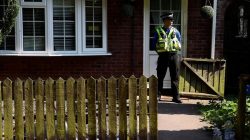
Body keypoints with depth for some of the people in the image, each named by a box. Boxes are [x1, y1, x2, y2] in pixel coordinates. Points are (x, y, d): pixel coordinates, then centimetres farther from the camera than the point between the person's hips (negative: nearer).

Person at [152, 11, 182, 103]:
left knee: (175, 77, 3)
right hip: (163, 56, -1)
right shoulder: (158, 31, 4)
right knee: (160, 77, 2)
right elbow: (154, 45, 7)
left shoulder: (175, 31, 8)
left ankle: (176, 97, 8)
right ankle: (157, 96, 10)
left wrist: (174, 51, 5)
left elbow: (179, 45, 13)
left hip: (174, 55, 1)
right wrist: (160, 52, 1)